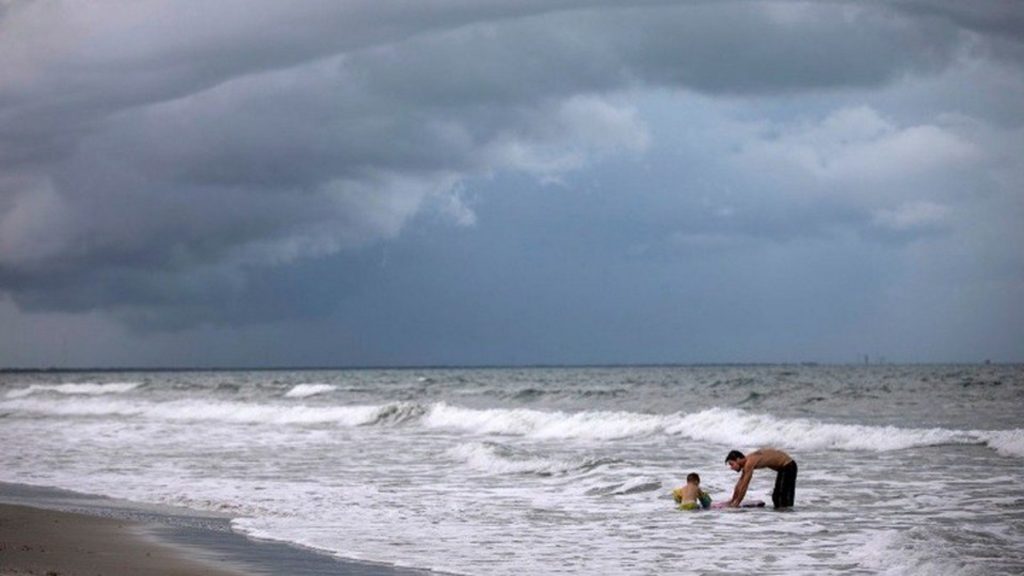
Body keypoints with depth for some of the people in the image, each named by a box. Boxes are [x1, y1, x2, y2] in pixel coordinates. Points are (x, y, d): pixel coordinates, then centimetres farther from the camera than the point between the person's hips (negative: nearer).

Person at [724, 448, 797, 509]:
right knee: (776, 496, 16)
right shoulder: (747, 462, 7)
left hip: (788, 467, -10)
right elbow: (740, 484, 16)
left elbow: (744, 486, -21)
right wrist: (732, 501, 19)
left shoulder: (749, 463, -23)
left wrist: (736, 504, -15)